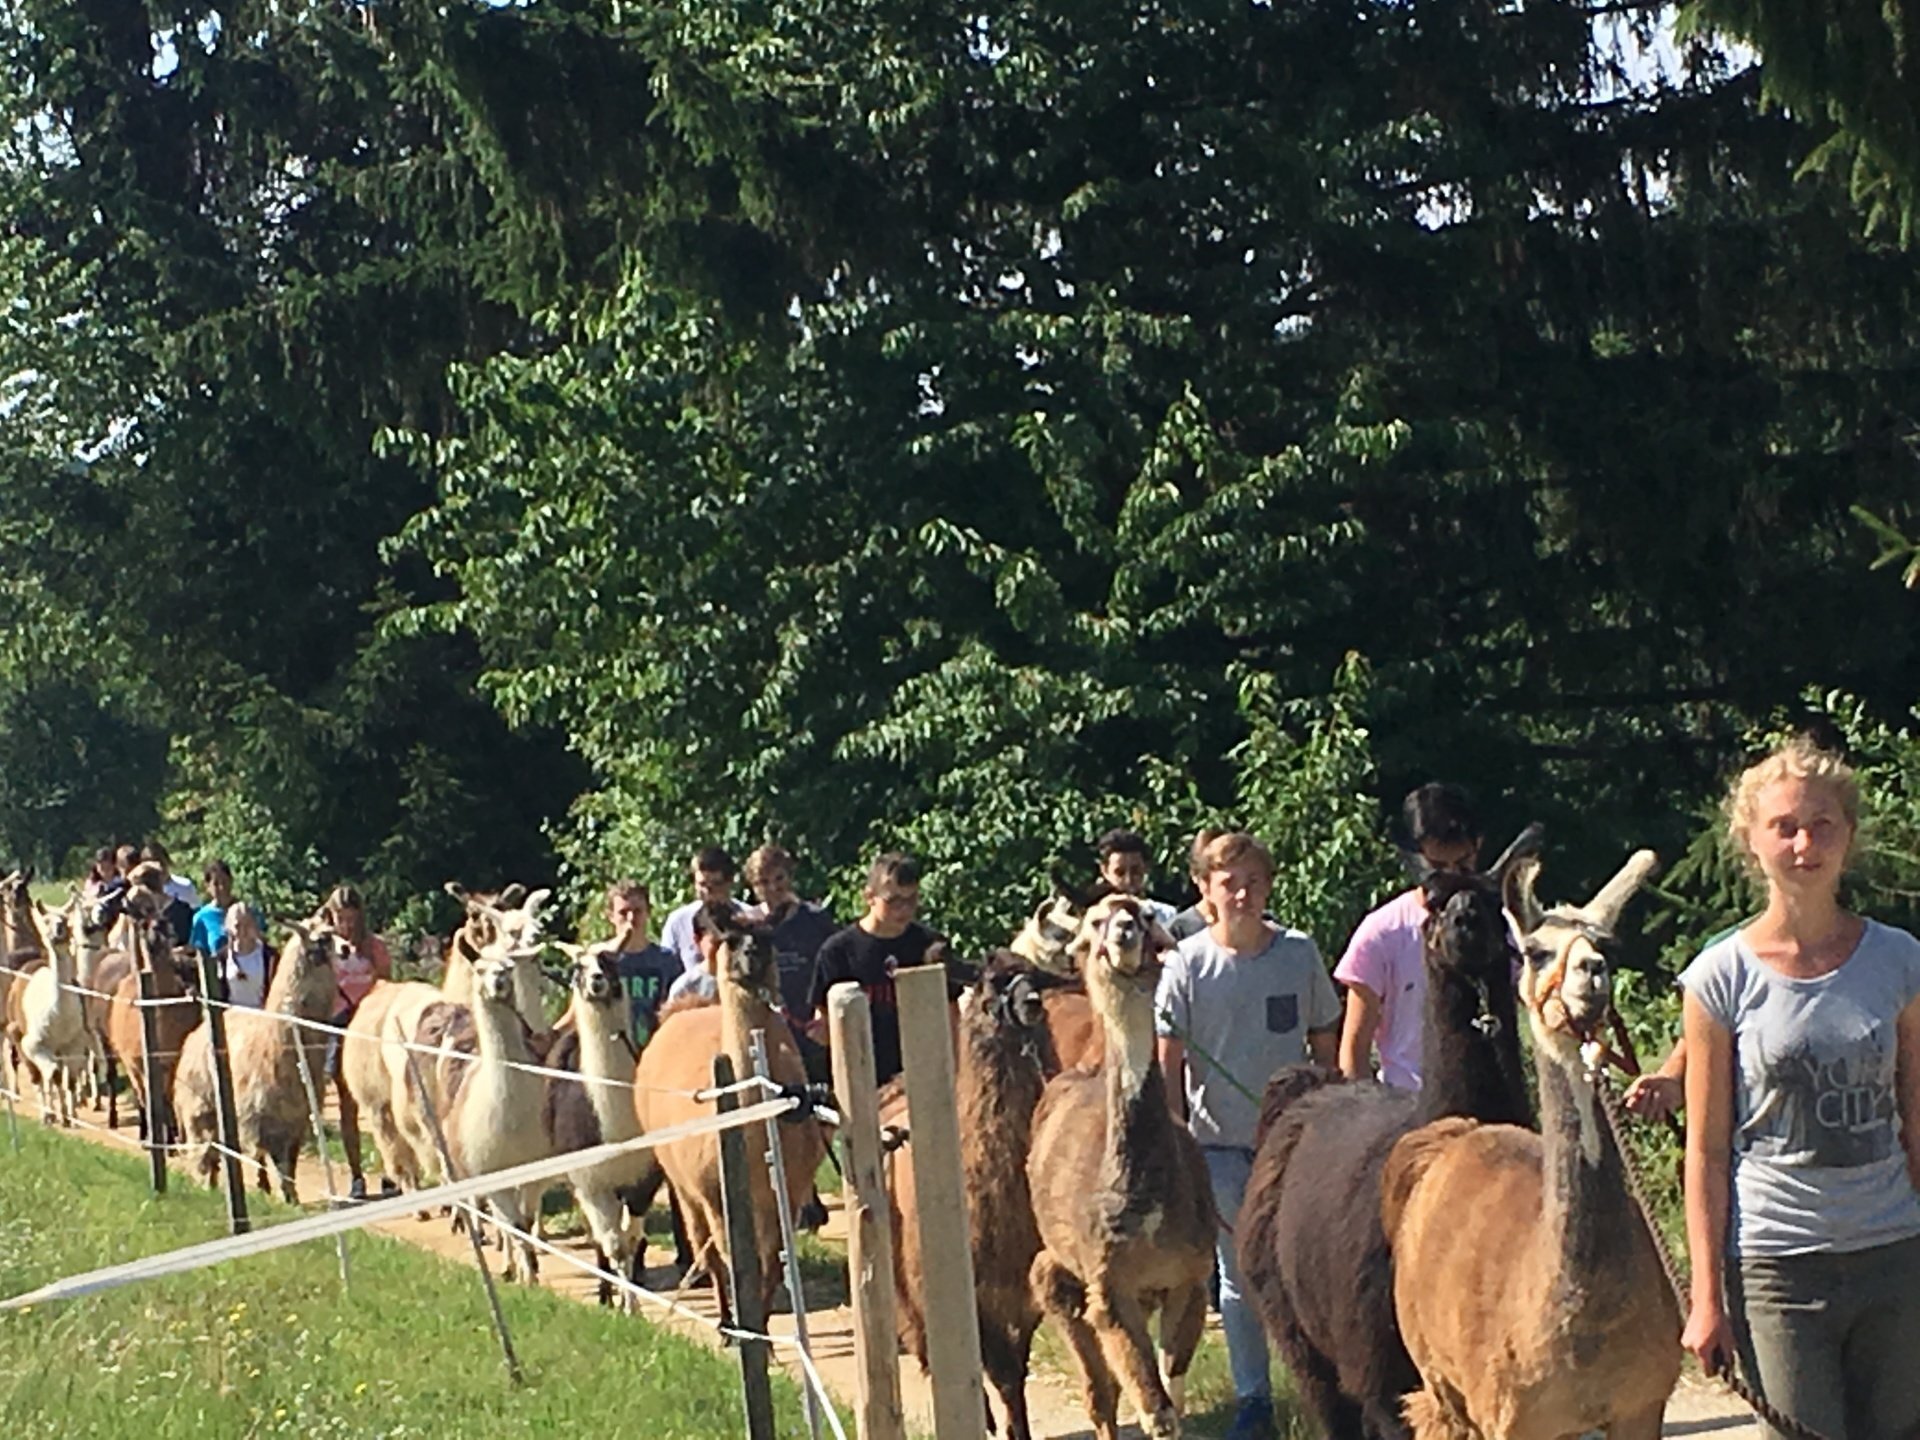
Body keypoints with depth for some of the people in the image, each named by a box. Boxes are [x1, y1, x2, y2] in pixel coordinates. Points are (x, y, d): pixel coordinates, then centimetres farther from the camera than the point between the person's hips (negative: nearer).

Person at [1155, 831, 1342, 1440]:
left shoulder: (1299, 954, -2)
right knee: (1238, 1276, 8)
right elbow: (1169, 1058, -2)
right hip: (1221, 1141, 0)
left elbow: (1324, 1042, 7)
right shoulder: (1187, 964, -5)